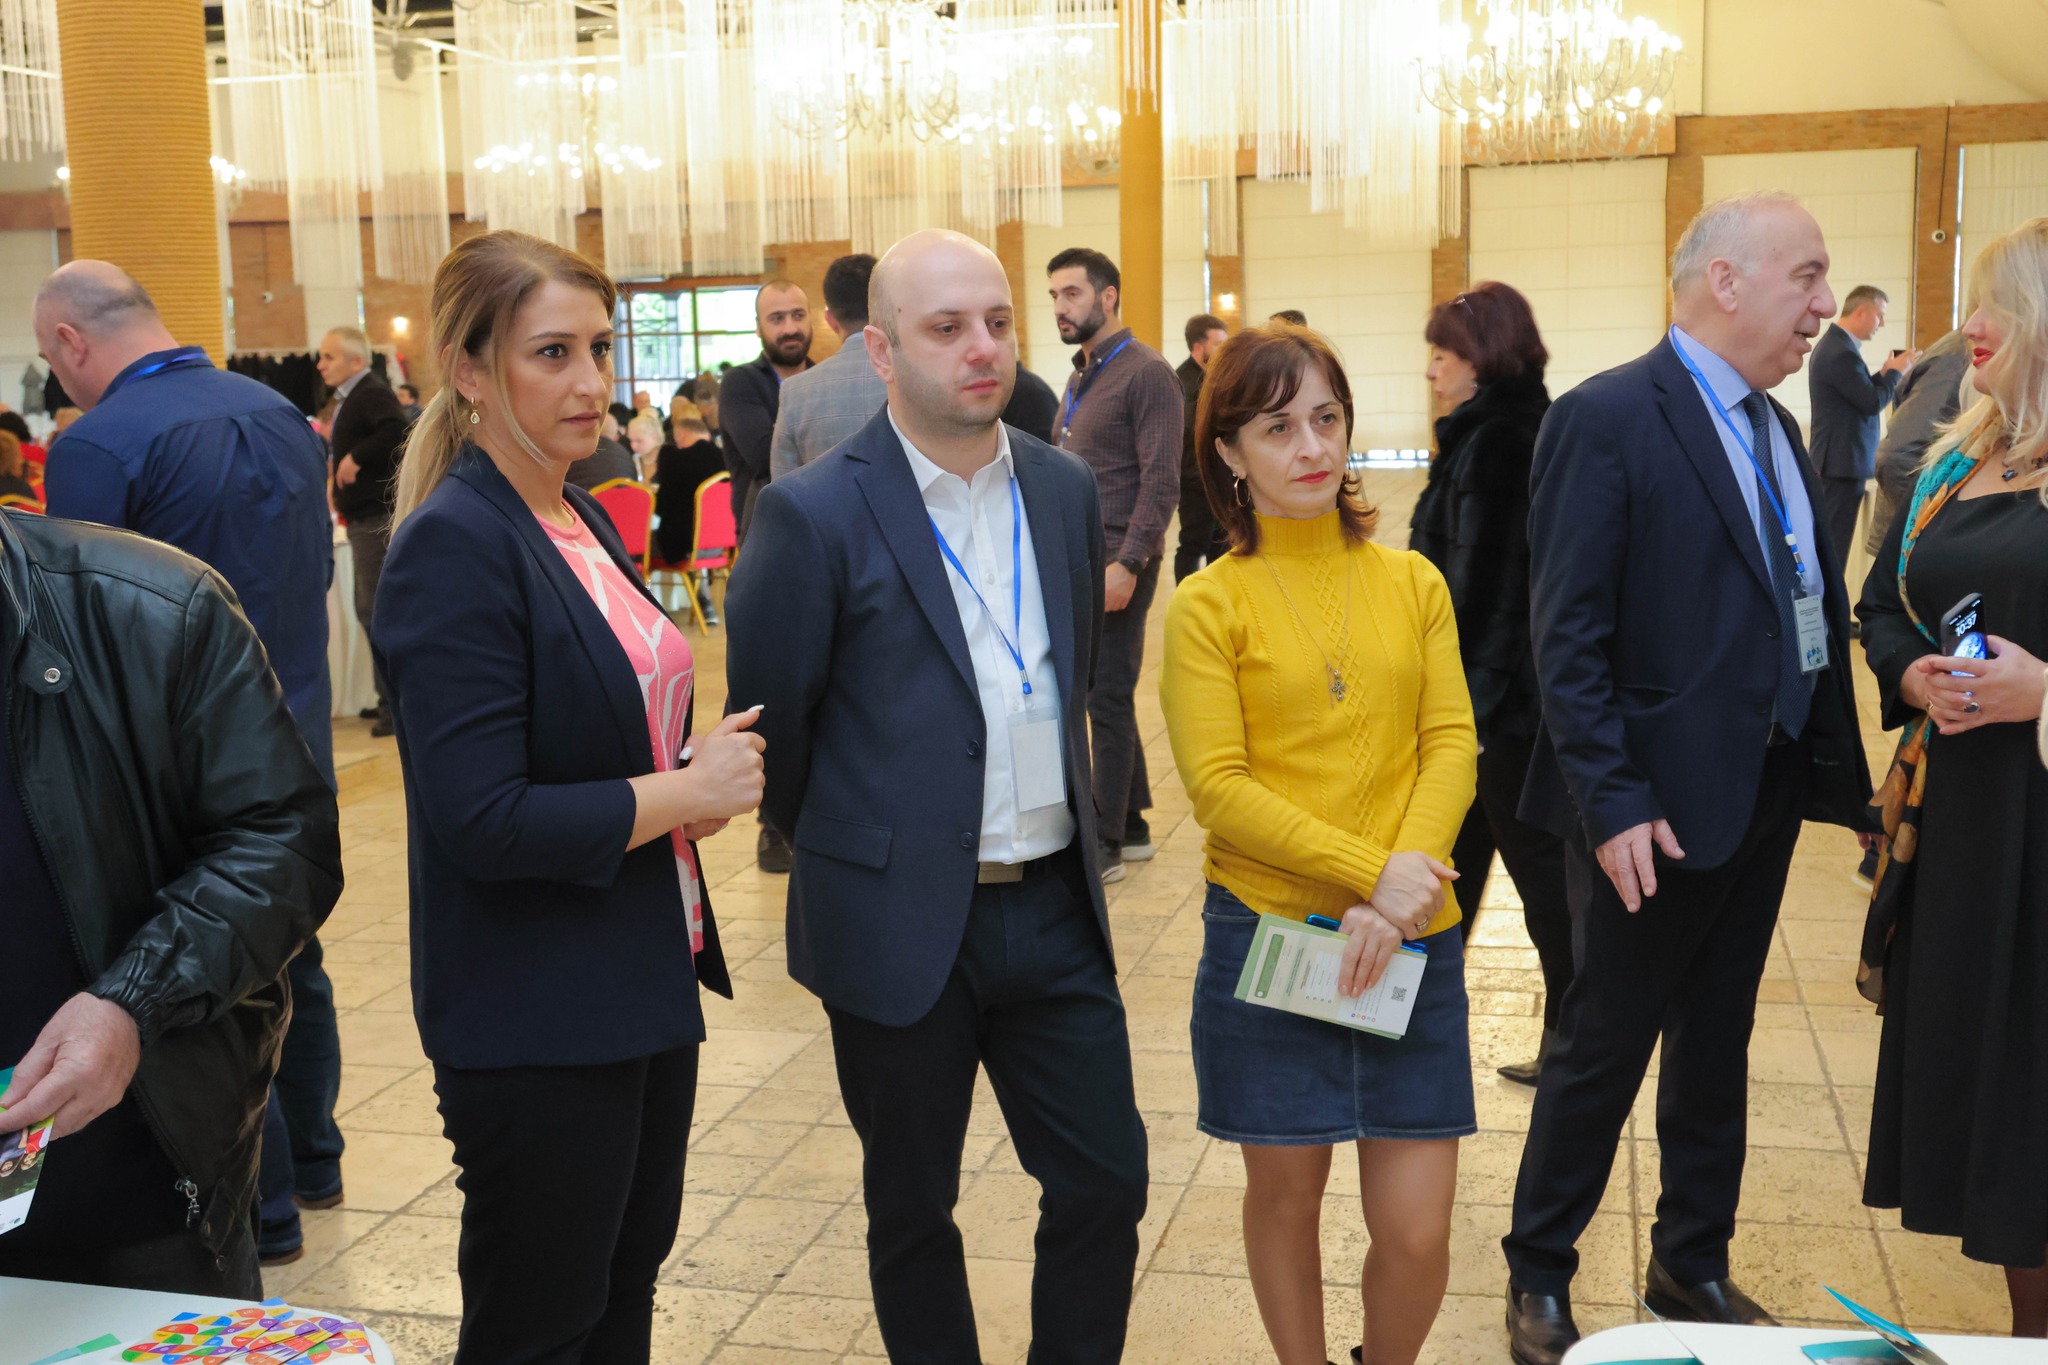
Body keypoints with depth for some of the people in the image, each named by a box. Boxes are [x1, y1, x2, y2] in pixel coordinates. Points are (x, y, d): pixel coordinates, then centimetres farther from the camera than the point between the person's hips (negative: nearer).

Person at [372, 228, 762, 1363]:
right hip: (536, 1023, -8)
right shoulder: (454, 547, -19)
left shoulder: (584, 520, 8)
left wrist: (699, 772, 0)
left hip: (648, 987, 8)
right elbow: (481, 820, -25)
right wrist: (683, 792, -15)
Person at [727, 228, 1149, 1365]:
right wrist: (851, 849, 4)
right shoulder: (816, 515, -13)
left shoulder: (1065, 489, 5)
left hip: (1054, 910, 5)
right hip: (904, 923, -4)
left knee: (1107, 1181, 10)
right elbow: (766, 716, -6)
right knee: (912, 1207, 13)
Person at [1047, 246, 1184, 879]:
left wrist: (1126, 564, -22)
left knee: (1107, 701, -4)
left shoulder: (1146, 372, -10)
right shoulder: (1080, 376, 17)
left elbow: (1161, 482, -17)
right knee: (1105, 698, 13)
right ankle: (1131, 826, 23)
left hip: (1116, 564, -9)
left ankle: (1104, 844, 4)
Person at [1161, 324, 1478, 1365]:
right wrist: (1371, 875, -16)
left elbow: (1452, 741, 1)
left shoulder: (1412, 583, 6)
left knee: (1416, 1232, 2)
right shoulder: (1208, 606, -4)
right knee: (1286, 1194, 12)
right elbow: (1219, 788, -9)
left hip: (1410, 934, 2)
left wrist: (1408, 872, -15)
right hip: (1268, 929, -2)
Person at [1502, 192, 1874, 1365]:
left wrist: (1840, 767, 3)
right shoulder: (1607, 419, -14)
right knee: (1604, 1049, 6)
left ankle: (1694, 1267, 36)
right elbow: (1569, 637, -17)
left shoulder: (1775, 427, 11)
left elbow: (1807, 607, 11)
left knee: (1717, 1047, 19)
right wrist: (1612, 804, -21)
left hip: (1767, 794, 8)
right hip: (1660, 806, -7)